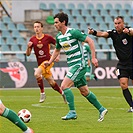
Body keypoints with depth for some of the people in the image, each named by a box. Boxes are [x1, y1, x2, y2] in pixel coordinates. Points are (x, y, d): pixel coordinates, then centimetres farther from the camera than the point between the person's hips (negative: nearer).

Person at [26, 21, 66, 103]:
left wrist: (57, 55, -4)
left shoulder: (47, 37, -5)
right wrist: (28, 47, -14)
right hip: (40, 63, 5)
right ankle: (62, 93, 30)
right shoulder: (32, 39, 4)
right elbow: (28, 54, 5)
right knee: (51, 83, 7)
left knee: (37, 74, -28)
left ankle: (42, 93, -15)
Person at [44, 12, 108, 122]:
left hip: (79, 64, -8)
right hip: (72, 66, 8)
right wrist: (50, 62, 16)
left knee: (64, 86, -17)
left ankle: (72, 112, -12)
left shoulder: (73, 32, -15)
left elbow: (90, 41, -13)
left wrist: (93, 58, -16)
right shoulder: (59, 37, 9)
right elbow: (57, 50, 27)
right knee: (84, 91, 12)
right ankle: (101, 109, 23)